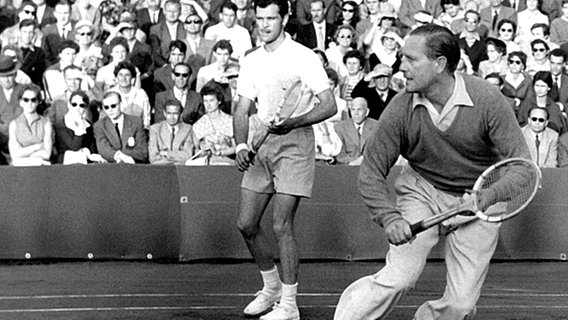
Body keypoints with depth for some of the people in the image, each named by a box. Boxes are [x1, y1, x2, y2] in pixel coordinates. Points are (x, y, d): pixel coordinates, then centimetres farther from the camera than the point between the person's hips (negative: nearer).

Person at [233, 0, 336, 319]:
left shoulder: (304, 57, -7)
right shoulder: (251, 61, 11)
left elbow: (329, 105, -11)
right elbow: (243, 110, 13)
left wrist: (292, 123, -24)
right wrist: (242, 145, -4)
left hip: (294, 143, -6)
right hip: (261, 146, 6)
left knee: (282, 225, -10)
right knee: (247, 223, 6)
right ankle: (272, 287, 27)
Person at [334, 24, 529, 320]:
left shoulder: (487, 100, -20)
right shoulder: (400, 110, -16)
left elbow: (520, 161, -16)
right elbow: (371, 172, -11)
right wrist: (389, 218, -27)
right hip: (422, 192, 0)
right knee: (398, 278, -19)